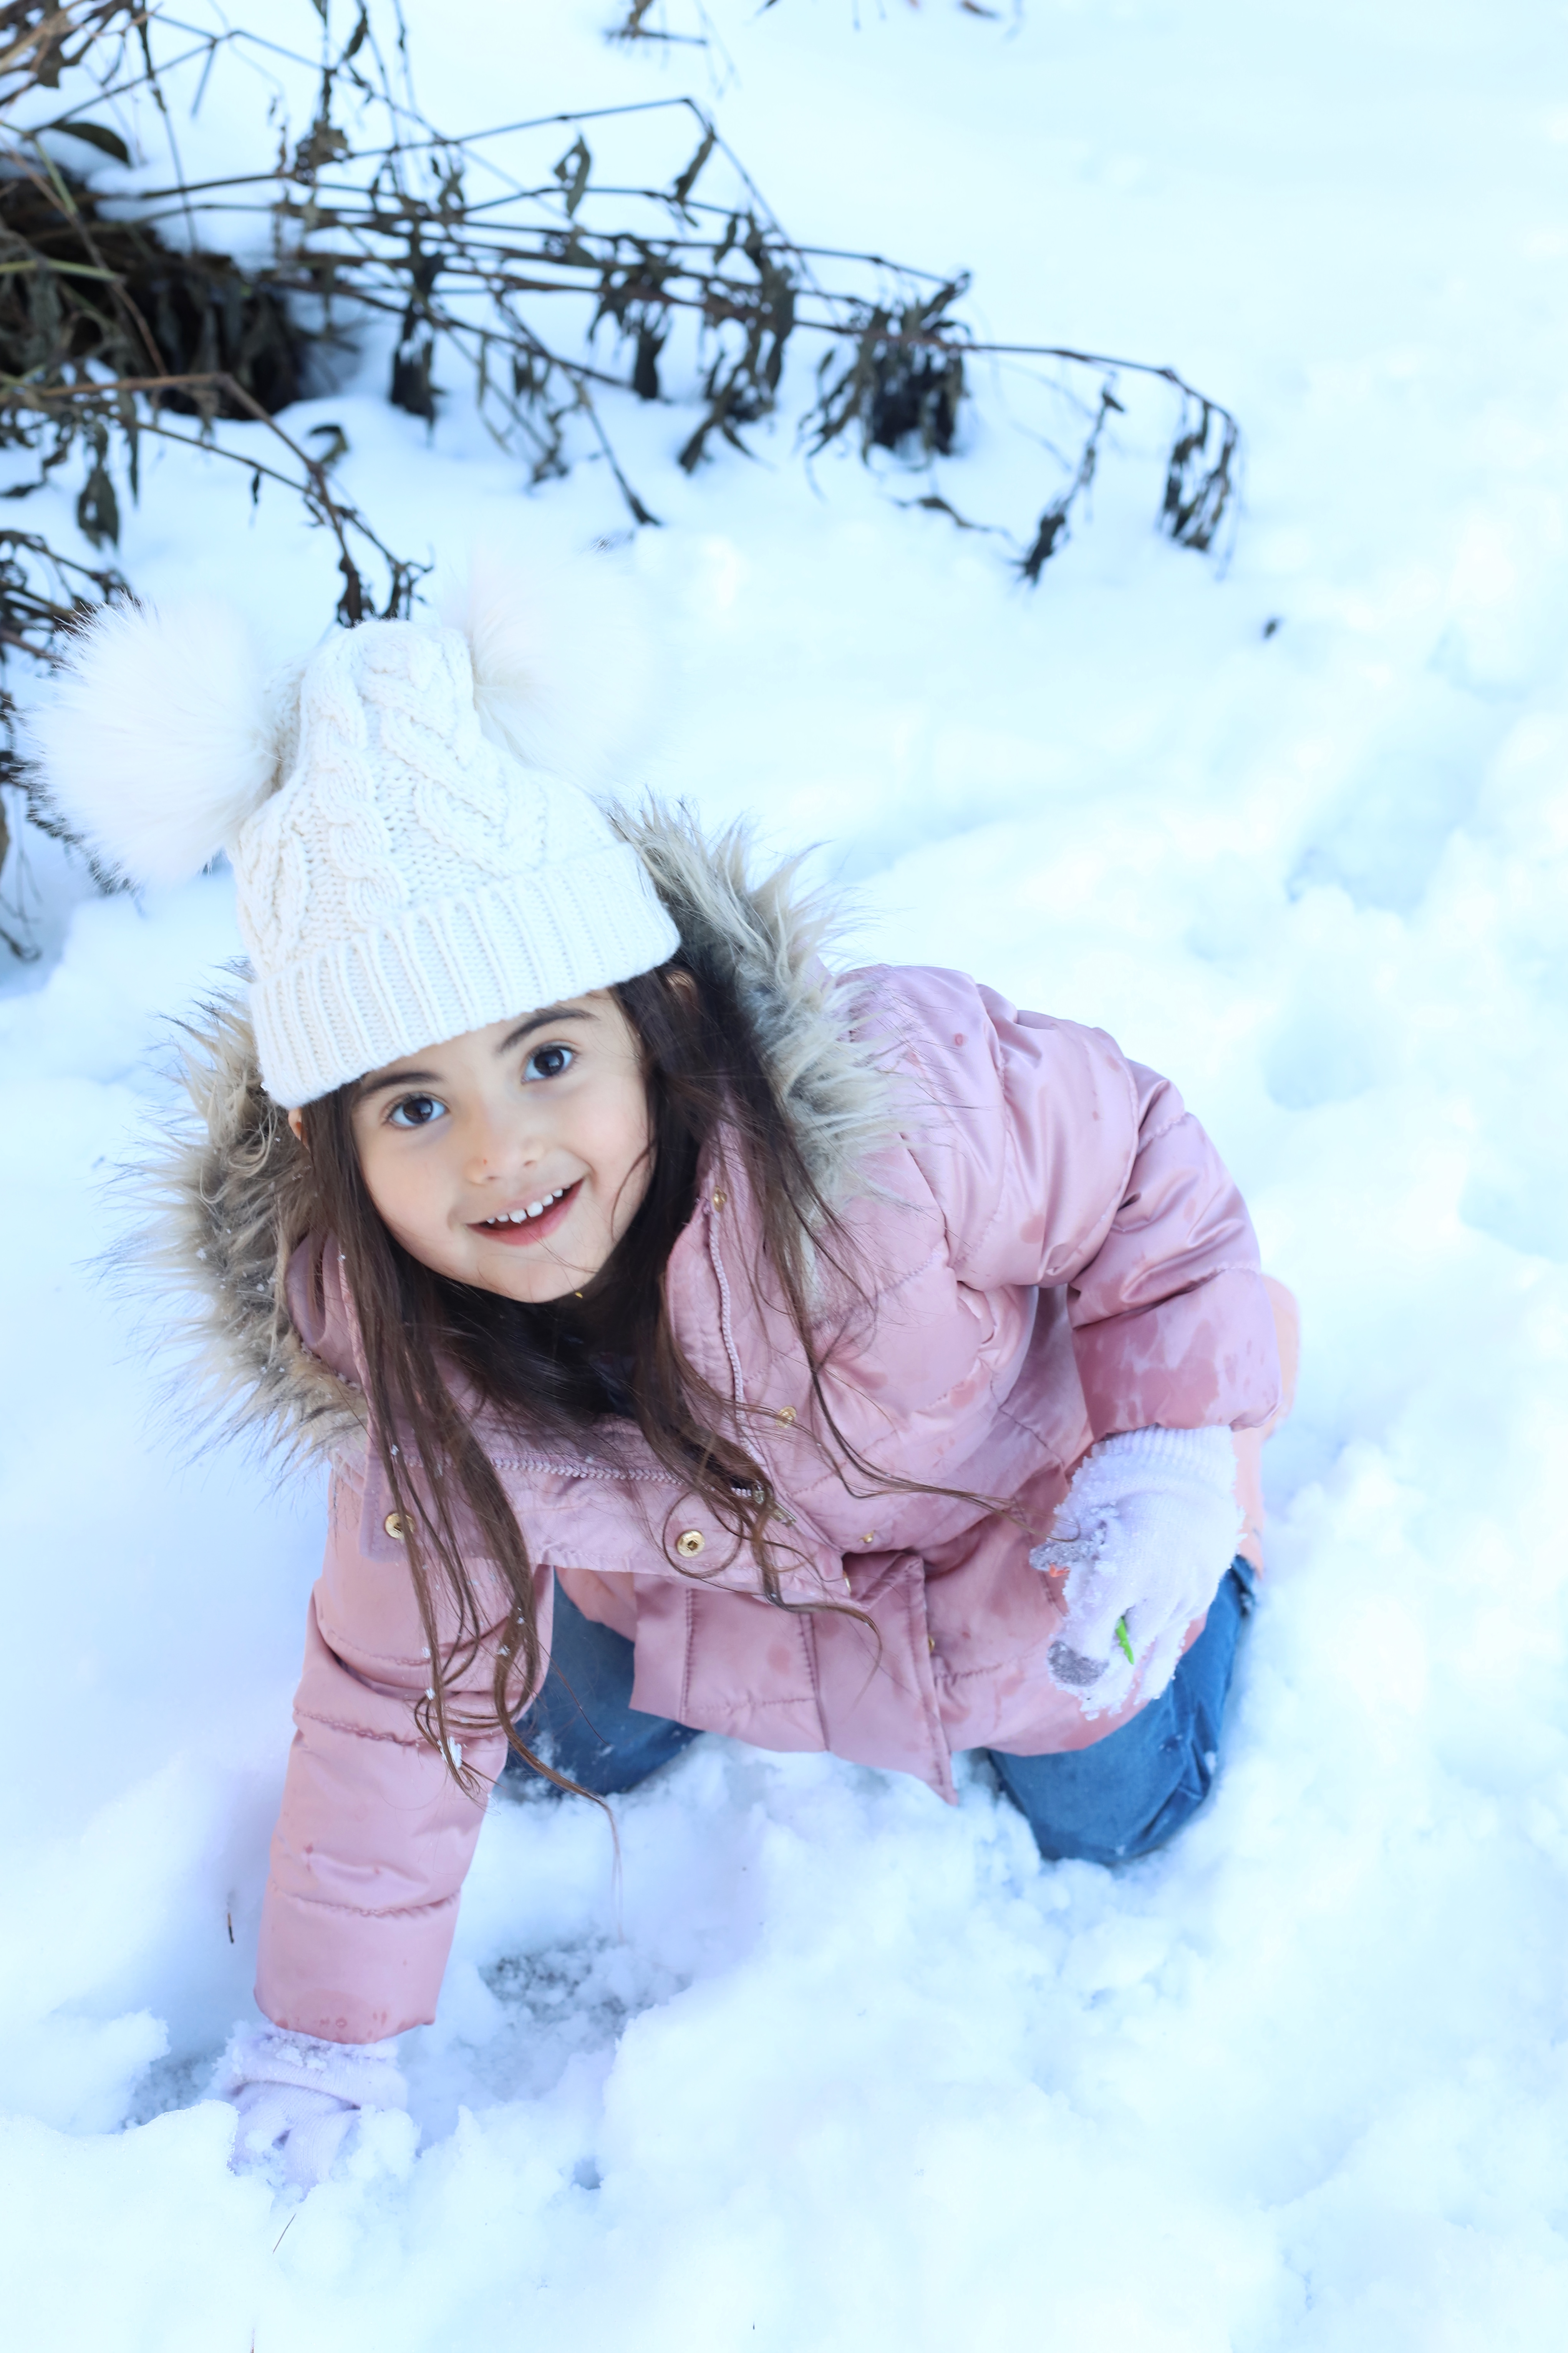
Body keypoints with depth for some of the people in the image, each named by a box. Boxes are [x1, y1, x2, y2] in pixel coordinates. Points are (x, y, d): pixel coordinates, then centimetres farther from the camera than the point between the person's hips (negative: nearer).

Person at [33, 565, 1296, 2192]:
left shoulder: (891, 1109, -46)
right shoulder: (385, 1348, -28)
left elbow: (1141, 1161, -23)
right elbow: (401, 1679, -12)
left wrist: (1181, 1448, -30)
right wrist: (329, 2030, -4)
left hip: (1019, 1496, -3)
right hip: (702, 1554, 4)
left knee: (1107, 1824, 13)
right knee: (571, 1754, 16)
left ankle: (1227, 1356, 31)